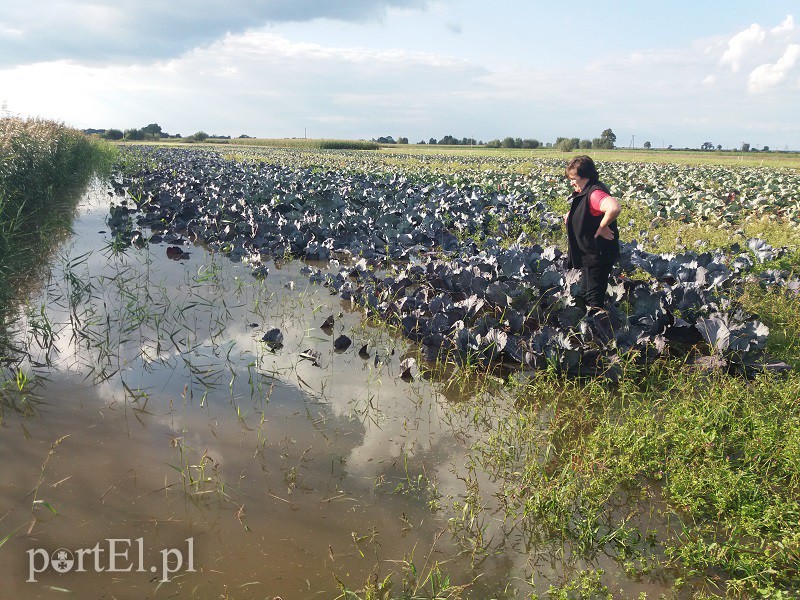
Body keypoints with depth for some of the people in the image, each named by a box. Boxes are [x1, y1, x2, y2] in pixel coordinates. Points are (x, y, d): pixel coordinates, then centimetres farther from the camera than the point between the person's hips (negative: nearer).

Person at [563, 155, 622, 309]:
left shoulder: (595, 193, -24)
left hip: (598, 255, -11)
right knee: (586, 292, 22)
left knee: (594, 299, -4)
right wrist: (571, 216, 9)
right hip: (589, 255, 11)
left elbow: (615, 208, -44)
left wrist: (602, 227, -29)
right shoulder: (585, 192, 8)